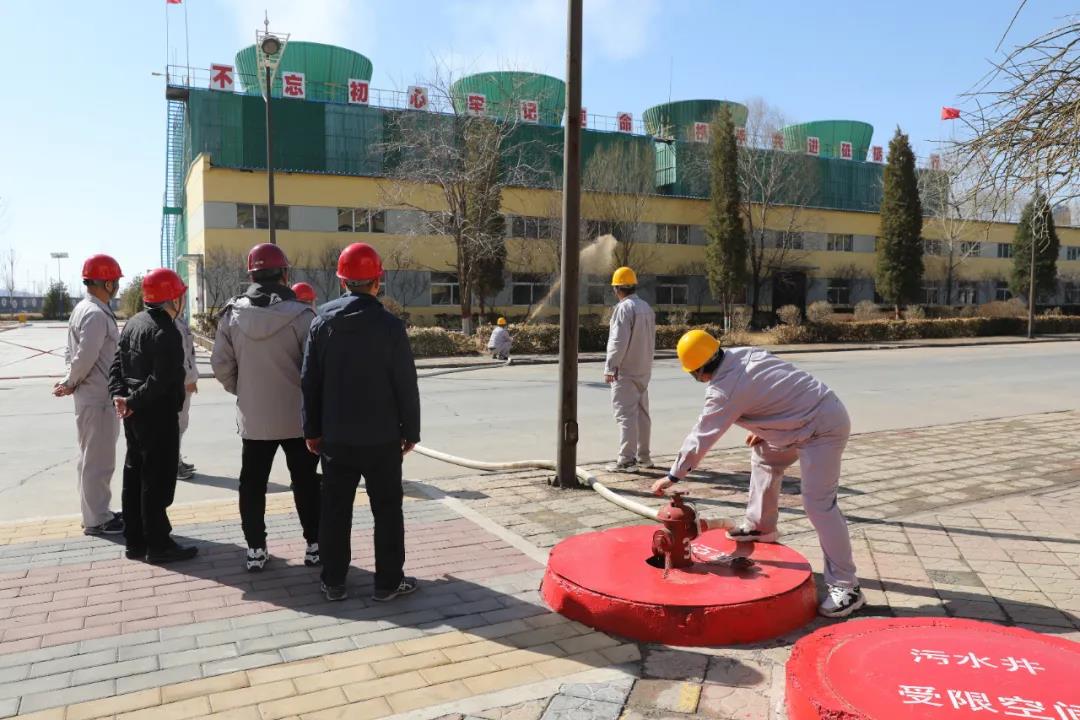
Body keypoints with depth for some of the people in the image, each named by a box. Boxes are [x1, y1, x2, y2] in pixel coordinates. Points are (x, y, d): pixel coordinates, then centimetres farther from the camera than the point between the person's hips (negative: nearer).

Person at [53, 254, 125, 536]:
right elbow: (84, 358, -22)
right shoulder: (96, 314, -20)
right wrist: (71, 384, -6)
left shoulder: (86, 309, 13)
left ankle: (97, 512, 29)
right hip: (97, 398, -10)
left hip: (98, 397, 10)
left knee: (95, 459, 18)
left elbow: (72, 353, 15)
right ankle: (96, 520, 8)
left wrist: (70, 382, 4)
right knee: (98, 460, -1)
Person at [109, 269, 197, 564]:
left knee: (135, 475, 14)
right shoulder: (166, 332, -18)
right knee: (157, 479, -2)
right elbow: (162, 380, -25)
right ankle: (158, 545, 5)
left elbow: (117, 363, 9)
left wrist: (119, 395, -3)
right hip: (158, 414, -9)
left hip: (134, 414, 9)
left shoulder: (133, 323, 11)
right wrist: (133, 401, -15)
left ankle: (135, 541, 23)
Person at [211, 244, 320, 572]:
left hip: (253, 417, 3)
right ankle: (314, 545, 17)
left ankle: (255, 549, 19)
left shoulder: (233, 314, -3)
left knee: (252, 484, 13)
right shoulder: (299, 315, -14)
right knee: (305, 482, 10)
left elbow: (221, 365, 0)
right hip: (297, 416, -2)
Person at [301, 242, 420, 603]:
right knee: (387, 509, 8)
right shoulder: (390, 325, -11)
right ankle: (388, 582, 14)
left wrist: (312, 429, 12)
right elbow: (406, 385, -9)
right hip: (381, 437, -3)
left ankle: (333, 582, 20)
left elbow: (310, 382, 4)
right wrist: (410, 430, 2)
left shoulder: (322, 323, 0)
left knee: (335, 509, 12)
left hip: (335, 436, 4)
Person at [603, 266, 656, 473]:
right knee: (642, 412, 14)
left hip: (625, 371, -9)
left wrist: (610, 367, -15)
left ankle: (626, 460, -6)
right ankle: (643, 456, 22)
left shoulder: (624, 308, -16)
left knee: (626, 414, -7)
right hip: (643, 369, 9)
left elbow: (618, 341, -20)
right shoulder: (646, 307, 12)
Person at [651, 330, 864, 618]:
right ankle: (760, 526, 38)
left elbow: (701, 437, -13)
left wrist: (673, 476, -2)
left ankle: (845, 587, -7)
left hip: (823, 427, -10)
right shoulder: (744, 353, 2)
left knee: (819, 504, -12)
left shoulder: (724, 391, -20)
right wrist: (762, 428, 15)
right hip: (814, 411, 10)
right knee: (764, 458, 23)